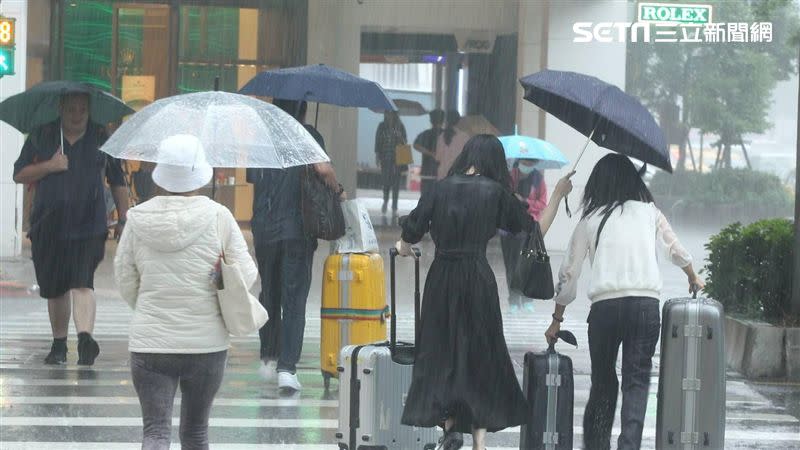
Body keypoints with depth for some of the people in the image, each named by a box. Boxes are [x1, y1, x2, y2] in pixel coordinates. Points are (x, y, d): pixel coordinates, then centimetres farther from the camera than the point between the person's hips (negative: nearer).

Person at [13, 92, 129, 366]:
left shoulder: (101, 139, 8)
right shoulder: (41, 137, 8)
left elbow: (118, 183, 15)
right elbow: (19, 175, 6)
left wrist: (123, 219, 12)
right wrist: (49, 166, -10)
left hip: (89, 227, -2)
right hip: (48, 227, 2)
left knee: (82, 283, -19)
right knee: (55, 289, 9)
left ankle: (85, 337, -31)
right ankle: (59, 345, 22)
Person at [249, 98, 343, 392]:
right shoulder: (308, 135, -5)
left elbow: (251, 179, 11)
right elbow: (323, 169, -19)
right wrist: (338, 190, -1)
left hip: (263, 230, 3)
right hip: (297, 230, -3)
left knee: (269, 294, 19)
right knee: (294, 299, -1)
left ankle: (268, 359, 25)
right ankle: (287, 368, -9)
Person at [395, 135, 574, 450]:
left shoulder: (442, 188, 3)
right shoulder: (495, 192, -1)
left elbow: (411, 231, 2)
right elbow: (536, 230, 6)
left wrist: (404, 247, 26)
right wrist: (558, 195, 19)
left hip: (441, 278, 1)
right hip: (478, 279, -1)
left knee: (440, 353, 11)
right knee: (481, 356, 7)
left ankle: (449, 424, -7)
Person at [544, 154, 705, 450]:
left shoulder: (590, 220, 10)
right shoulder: (649, 212, 11)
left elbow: (569, 273, 12)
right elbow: (676, 251, 21)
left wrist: (557, 319, 22)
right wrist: (693, 279, 42)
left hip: (604, 306, 0)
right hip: (646, 303, 0)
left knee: (602, 382, 14)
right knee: (637, 380, 0)